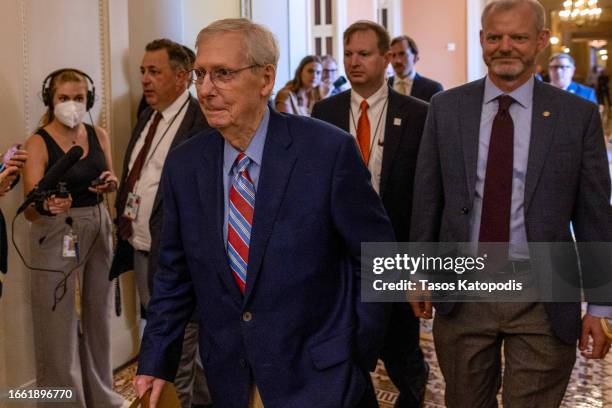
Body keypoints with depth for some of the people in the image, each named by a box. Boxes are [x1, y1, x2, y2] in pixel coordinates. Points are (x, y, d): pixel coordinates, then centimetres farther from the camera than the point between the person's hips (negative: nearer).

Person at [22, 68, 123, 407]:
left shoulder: (99, 136, 4)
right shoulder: (38, 143, -10)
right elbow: (30, 210, -15)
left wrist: (110, 185, -8)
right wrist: (47, 205, -38)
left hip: (98, 230, 5)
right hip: (57, 236, -5)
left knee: (97, 313, 14)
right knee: (60, 323, 0)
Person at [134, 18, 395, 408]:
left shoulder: (329, 150, -14)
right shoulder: (184, 164, -1)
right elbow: (175, 274, 6)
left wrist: (359, 355, -5)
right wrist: (156, 364, 2)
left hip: (317, 375, -4)